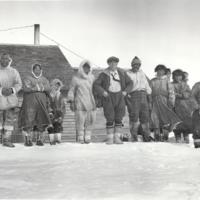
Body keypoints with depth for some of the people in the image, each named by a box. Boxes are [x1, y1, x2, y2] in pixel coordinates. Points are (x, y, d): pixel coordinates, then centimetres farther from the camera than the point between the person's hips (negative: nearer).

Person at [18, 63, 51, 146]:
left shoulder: (44, 79, 17)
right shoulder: (28, 78, 6)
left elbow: (48, 89, 0)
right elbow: (25, 88, -12)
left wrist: (37, 87, -13)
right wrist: (39, 88, -9)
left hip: (42, 103, 3)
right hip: (30, 103, -3)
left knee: (41, 122, 1)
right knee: (28, 121, -9)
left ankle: (39, 140, 10)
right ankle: (28, 140, -3)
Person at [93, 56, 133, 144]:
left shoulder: (122, 73, 2)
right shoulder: (104, 74, -4)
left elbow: (130, 83, 9)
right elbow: (96, 85, -4)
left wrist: (125, 92, -6)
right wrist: (103, 92, -18)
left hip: (119, 97, 2)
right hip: (108, 97, -2)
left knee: (118, 118, -1)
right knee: (110, 119, -6)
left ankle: (117, 138, 4)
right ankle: (110, 139, 2)